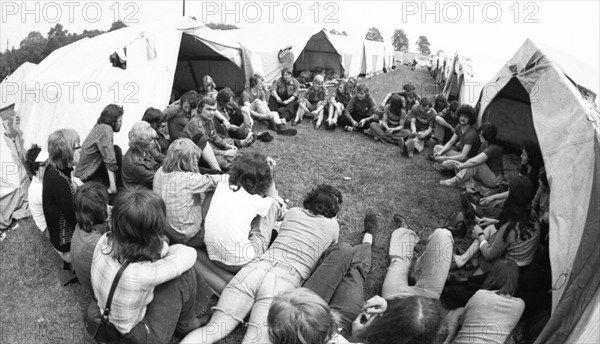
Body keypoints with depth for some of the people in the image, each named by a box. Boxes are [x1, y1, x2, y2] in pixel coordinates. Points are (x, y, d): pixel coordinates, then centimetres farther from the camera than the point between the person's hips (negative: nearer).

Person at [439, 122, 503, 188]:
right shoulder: (484, 145, 5)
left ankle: (455, 181, -26)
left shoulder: (493, 148, -24)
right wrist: (463, 164, -16)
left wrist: (462, 165, -15)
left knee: (477, 163, -29)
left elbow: (475, 161, -29)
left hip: (495, 180, -9)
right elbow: (476, 159, 0)